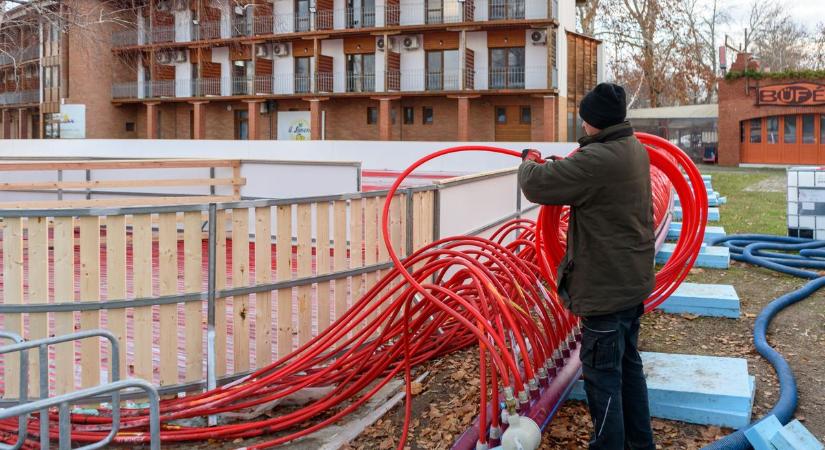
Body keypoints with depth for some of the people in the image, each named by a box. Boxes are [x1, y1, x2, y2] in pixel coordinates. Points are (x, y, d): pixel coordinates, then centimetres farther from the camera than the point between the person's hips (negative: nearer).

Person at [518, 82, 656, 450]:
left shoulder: (597, 159, -26)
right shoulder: (635, 148, 5)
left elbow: (536, 185, -20)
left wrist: (529, 162, 1)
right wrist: (561, 165, 5)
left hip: (606, 287, -10)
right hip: (633, 280, 10)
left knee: (602, 374, 3)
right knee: (629, 365, 21)